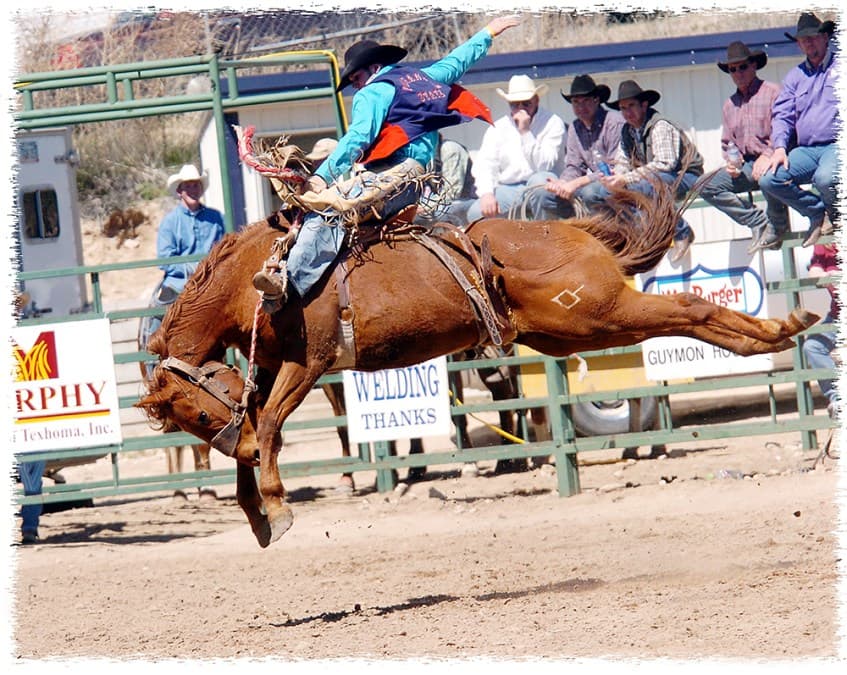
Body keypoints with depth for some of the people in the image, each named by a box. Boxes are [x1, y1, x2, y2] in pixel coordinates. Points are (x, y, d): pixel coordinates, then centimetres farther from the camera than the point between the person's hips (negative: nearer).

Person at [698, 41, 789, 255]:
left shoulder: (772, 92, -1)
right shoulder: (730, 104, 20)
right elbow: (727, 142, 25)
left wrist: (767, 156, -24)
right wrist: (731, 161, 2)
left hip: (772, 159, -7)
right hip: (745, 163, 7)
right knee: (708, 188, -12)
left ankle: (777, 225, -15)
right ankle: (758, 222, -13)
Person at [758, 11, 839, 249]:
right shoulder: (795, 76, 23)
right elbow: (782, 115, 16)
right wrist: (779, 147, -3)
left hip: (837, 145, -5)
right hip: (806, 150, 6)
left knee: (825, 178, -39)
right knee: (769, 180, -19)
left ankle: (834, 213, -2)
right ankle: (817, 212, 4)